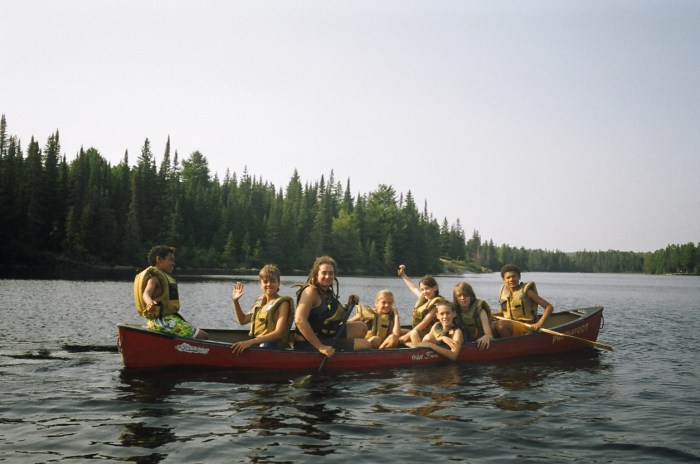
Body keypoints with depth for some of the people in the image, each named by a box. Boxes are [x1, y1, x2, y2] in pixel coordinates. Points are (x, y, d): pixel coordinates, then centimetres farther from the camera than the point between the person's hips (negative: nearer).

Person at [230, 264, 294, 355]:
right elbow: (243, 320, 27)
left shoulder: (282, 303, -5)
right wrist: (235, 301, 12)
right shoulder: (259, 301, 16)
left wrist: (251, 342, -25)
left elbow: (278, 333, -16)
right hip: (256, 344, 6)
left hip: (274, 346, -6)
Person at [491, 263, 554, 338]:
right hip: (509, 326, 5)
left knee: (501, 323, -32)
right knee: (491, 325, -23)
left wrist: (539, 323, -20)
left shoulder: (526, 291, -5)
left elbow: (549, 307, -7)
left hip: (527, 327, -5)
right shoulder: (504, 292, 10)